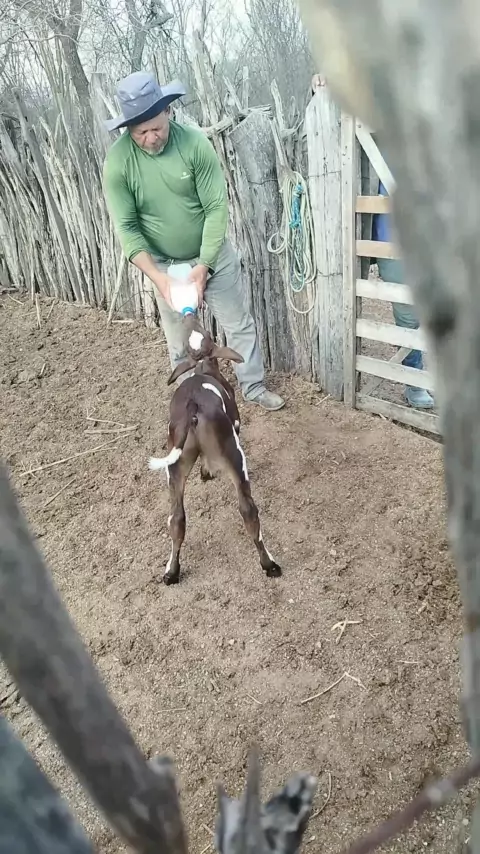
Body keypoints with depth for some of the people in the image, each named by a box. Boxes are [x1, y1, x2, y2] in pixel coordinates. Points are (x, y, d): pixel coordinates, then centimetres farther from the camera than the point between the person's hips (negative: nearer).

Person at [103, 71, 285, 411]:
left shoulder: (195, 142, -19)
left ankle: (254, 387, 27)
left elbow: (217, 207, -17)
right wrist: (156, 275, -26)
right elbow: (127, 227, -15)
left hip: (215, 254, 0)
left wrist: (204, 265, -23)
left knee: (240, 324, 8)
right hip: (164, 264, 0)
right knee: (179, 339, 12)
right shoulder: (118, 160, -17)